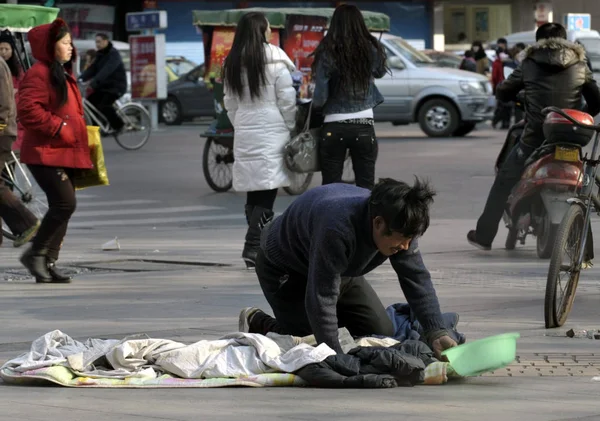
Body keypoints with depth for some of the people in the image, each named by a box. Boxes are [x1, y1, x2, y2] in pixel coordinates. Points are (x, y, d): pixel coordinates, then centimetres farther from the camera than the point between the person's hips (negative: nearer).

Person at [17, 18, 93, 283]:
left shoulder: (64, 75, 20)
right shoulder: (39, 74, -11)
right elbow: (28, 110, -22)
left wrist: (77, 133, 16)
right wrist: (59, 128, -20)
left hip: (66, 153, 10)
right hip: (46, 153, -10)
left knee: (62, 207, 6)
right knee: (64, 202, -18)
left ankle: (49, 262, 10)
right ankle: (36, 253, -8)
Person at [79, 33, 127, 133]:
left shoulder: (114, 54, -16)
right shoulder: (100, 55, 10)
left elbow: (106, 70, -30)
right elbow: (92, 69, 2)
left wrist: (94, 83, -41)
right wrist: (81, 79, -15)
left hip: (116, 86, -8)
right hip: (104, 86, 8)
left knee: (104, 105, -25)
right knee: (90, 101, -5)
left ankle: (118, 126, -8)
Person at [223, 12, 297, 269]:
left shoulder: (232, 65, 9)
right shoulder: (274, 60, -8)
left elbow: (230, 104, 14)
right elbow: (287, 101, -6)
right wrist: (292, 129, 6)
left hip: (244, 136, 6)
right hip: (271, 134, -5)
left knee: (253, 195, 10)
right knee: (267, 195, -7)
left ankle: (260, 248, 12)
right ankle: (253, 248, -17)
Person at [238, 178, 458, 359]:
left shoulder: (400, 227, -23)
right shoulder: (337, 228, -46)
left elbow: (418, 280, -18)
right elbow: (321, 297, -43)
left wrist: (437, 333, -31)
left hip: (340, 270, 7)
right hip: (284, 269, -7)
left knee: (383, 333, 1)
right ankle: (256, 323, 11)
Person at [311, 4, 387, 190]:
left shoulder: (327, 53, -10)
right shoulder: (372, 50, -1)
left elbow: (320, 96, -9)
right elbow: (380, 72, 22)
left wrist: (316, 107, 11)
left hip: (334, 129, -2)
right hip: (364, 127, 2)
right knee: (366, 188, 6)